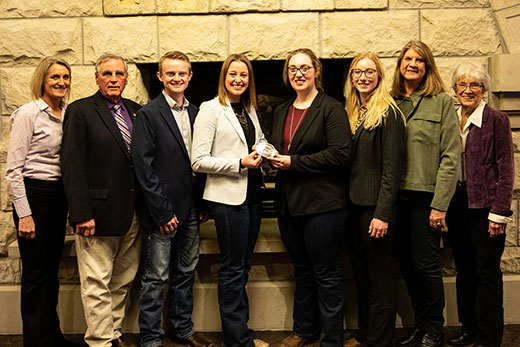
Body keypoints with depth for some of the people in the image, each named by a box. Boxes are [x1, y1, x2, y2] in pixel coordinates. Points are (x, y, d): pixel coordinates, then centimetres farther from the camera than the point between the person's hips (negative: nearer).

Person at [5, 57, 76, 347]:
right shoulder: (28, 114, -9)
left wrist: (72, 204, 10)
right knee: (36, 274, 3)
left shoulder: (69, 114, 9)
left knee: (52, 271, 15)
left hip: (60, 195, 6)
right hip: (34, 194, -6)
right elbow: (13, 169, -12)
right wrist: (24, 214, -15)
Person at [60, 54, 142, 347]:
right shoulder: (80, 111, -4)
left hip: (132, 212, 6)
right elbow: (72, 166, -9)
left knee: (124, 279, 15)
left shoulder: (136, 111, 12)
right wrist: (82, 214, -15)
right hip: (99, 212, -5)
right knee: (97, 284, 3)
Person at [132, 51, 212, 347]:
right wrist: (162, 211, -14)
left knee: (186, 272, 16)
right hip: (164, 210, -6)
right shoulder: (148, 114, -7)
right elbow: (144, 167, -12)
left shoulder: (196, 113, 10)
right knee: (157, 278, 3)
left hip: (191, 209, 6)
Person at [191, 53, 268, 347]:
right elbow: (198, 161, -12)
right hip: (228, 196, -7)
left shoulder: (250, 109, 14)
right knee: (233, 268, 1)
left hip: (252, 193, 7)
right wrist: (240, 164, -17)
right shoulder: (211, 109, -7)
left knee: (243, 265, 14)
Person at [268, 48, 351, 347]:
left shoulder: (332, 109, -7)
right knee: (302, 271, 19)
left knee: (326, 274, 3)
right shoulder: (282, 112, 15)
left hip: (323, 205, -7)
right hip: (289, 204, 7)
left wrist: (294, 162, -17)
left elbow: (341, 153, -18)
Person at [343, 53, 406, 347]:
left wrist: (383, 213, -19)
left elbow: (392, 168, -14)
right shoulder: (351, 113, 14)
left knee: (380, 275, 3)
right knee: (361, 273, 16)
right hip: (353, 203, 7)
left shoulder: (388, 113, -8)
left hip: (375, 205, -7)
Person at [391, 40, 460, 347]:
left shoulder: (442, 102, 0)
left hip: (425, 197, -4)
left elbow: (451, 157, -6)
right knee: (406, 263, 11)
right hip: (396, 196, 4)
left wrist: (440, 204, -13)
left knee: (426, 264, 1)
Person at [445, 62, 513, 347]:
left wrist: (499, 212, -12)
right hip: (457, 205, 5)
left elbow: (505, 170, -7)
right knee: (464, 270, 13)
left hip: (484, 206, -5)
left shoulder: (496, 120, -4)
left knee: (486, 272, 1)